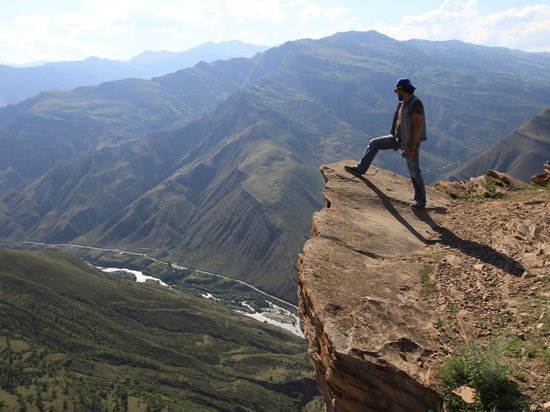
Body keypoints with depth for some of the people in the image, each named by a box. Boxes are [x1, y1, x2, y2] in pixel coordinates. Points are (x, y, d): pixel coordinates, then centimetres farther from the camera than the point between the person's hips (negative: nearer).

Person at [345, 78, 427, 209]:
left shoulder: (415, 103, -20)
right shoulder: (402, 103, 8)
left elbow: (417, 126, -25)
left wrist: (412, 147, -26)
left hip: (411, 142, -9)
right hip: (399, 138, 9)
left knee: (414, 171, 0)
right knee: (374, 143, 7)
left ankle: (420, 201, 13)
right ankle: (360, 168, 17)